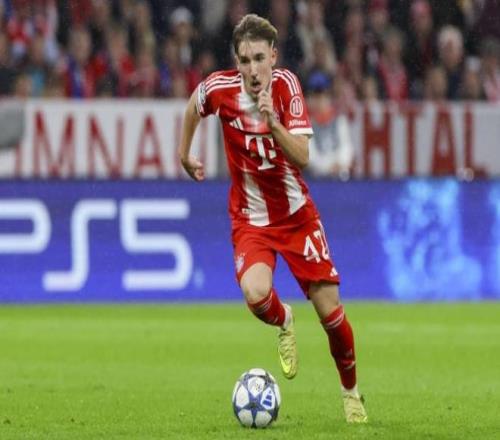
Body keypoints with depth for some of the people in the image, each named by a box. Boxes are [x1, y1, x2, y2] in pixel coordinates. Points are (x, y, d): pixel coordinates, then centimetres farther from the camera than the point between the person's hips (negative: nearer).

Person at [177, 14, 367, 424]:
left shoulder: (285, 84, -17)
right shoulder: (220, 88, -15)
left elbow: (302, 157, -25)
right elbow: (194, 104, 12)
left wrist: (273, 125, -40)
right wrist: (184, 154, 19)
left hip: (297, 213, 0)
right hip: (251, 217, 0)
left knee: (330, 311, -2)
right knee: (256, 294, -29)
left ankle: (351, 390, 26)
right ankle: (283, 322, 9)